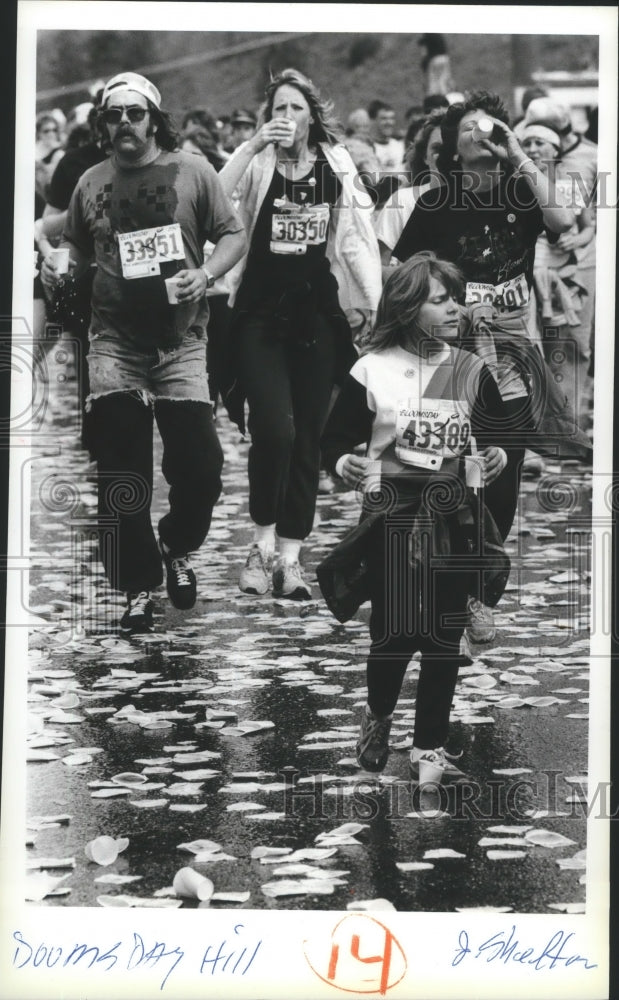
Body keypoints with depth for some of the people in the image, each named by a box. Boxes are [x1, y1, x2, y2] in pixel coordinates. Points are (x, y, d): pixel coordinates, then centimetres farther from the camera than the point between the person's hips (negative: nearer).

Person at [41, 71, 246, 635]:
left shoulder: (192, 172, 1)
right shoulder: (92, 184, 8)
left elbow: (234, 235, 3)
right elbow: (77, 248, 19)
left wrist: (207, 275, -14)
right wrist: (58, 267, -3)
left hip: (181, 340, -2)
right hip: (114, 342, 2)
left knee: (200, 462, -7)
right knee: (121, 474, 0)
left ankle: (177, 550, 23)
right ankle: (139, 586, 12)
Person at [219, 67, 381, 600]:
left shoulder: (338, 166, 5)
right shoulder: (257, 163, -2)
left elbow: (356, 238, 7)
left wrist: (376, 303, 3)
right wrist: (254, 146, -25)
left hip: (316, 314, 3)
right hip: (260, 314, -3)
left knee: (307, 438, 4)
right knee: (274, 429, -16)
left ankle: (290, 556, 13)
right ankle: (262, 544, 3)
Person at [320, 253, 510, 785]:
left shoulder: (472, 372, 4)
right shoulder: (372, 370, -3)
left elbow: (499, 436, 14)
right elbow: (337, 436, 2)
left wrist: (496, 456, -7)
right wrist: (344, 462, -19)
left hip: (453, 516, 2)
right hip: (392, 514, -2)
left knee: (445, 633, 2)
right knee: (393, 631, -2)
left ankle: (430, 747, 12)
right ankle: (378, 716, 28)